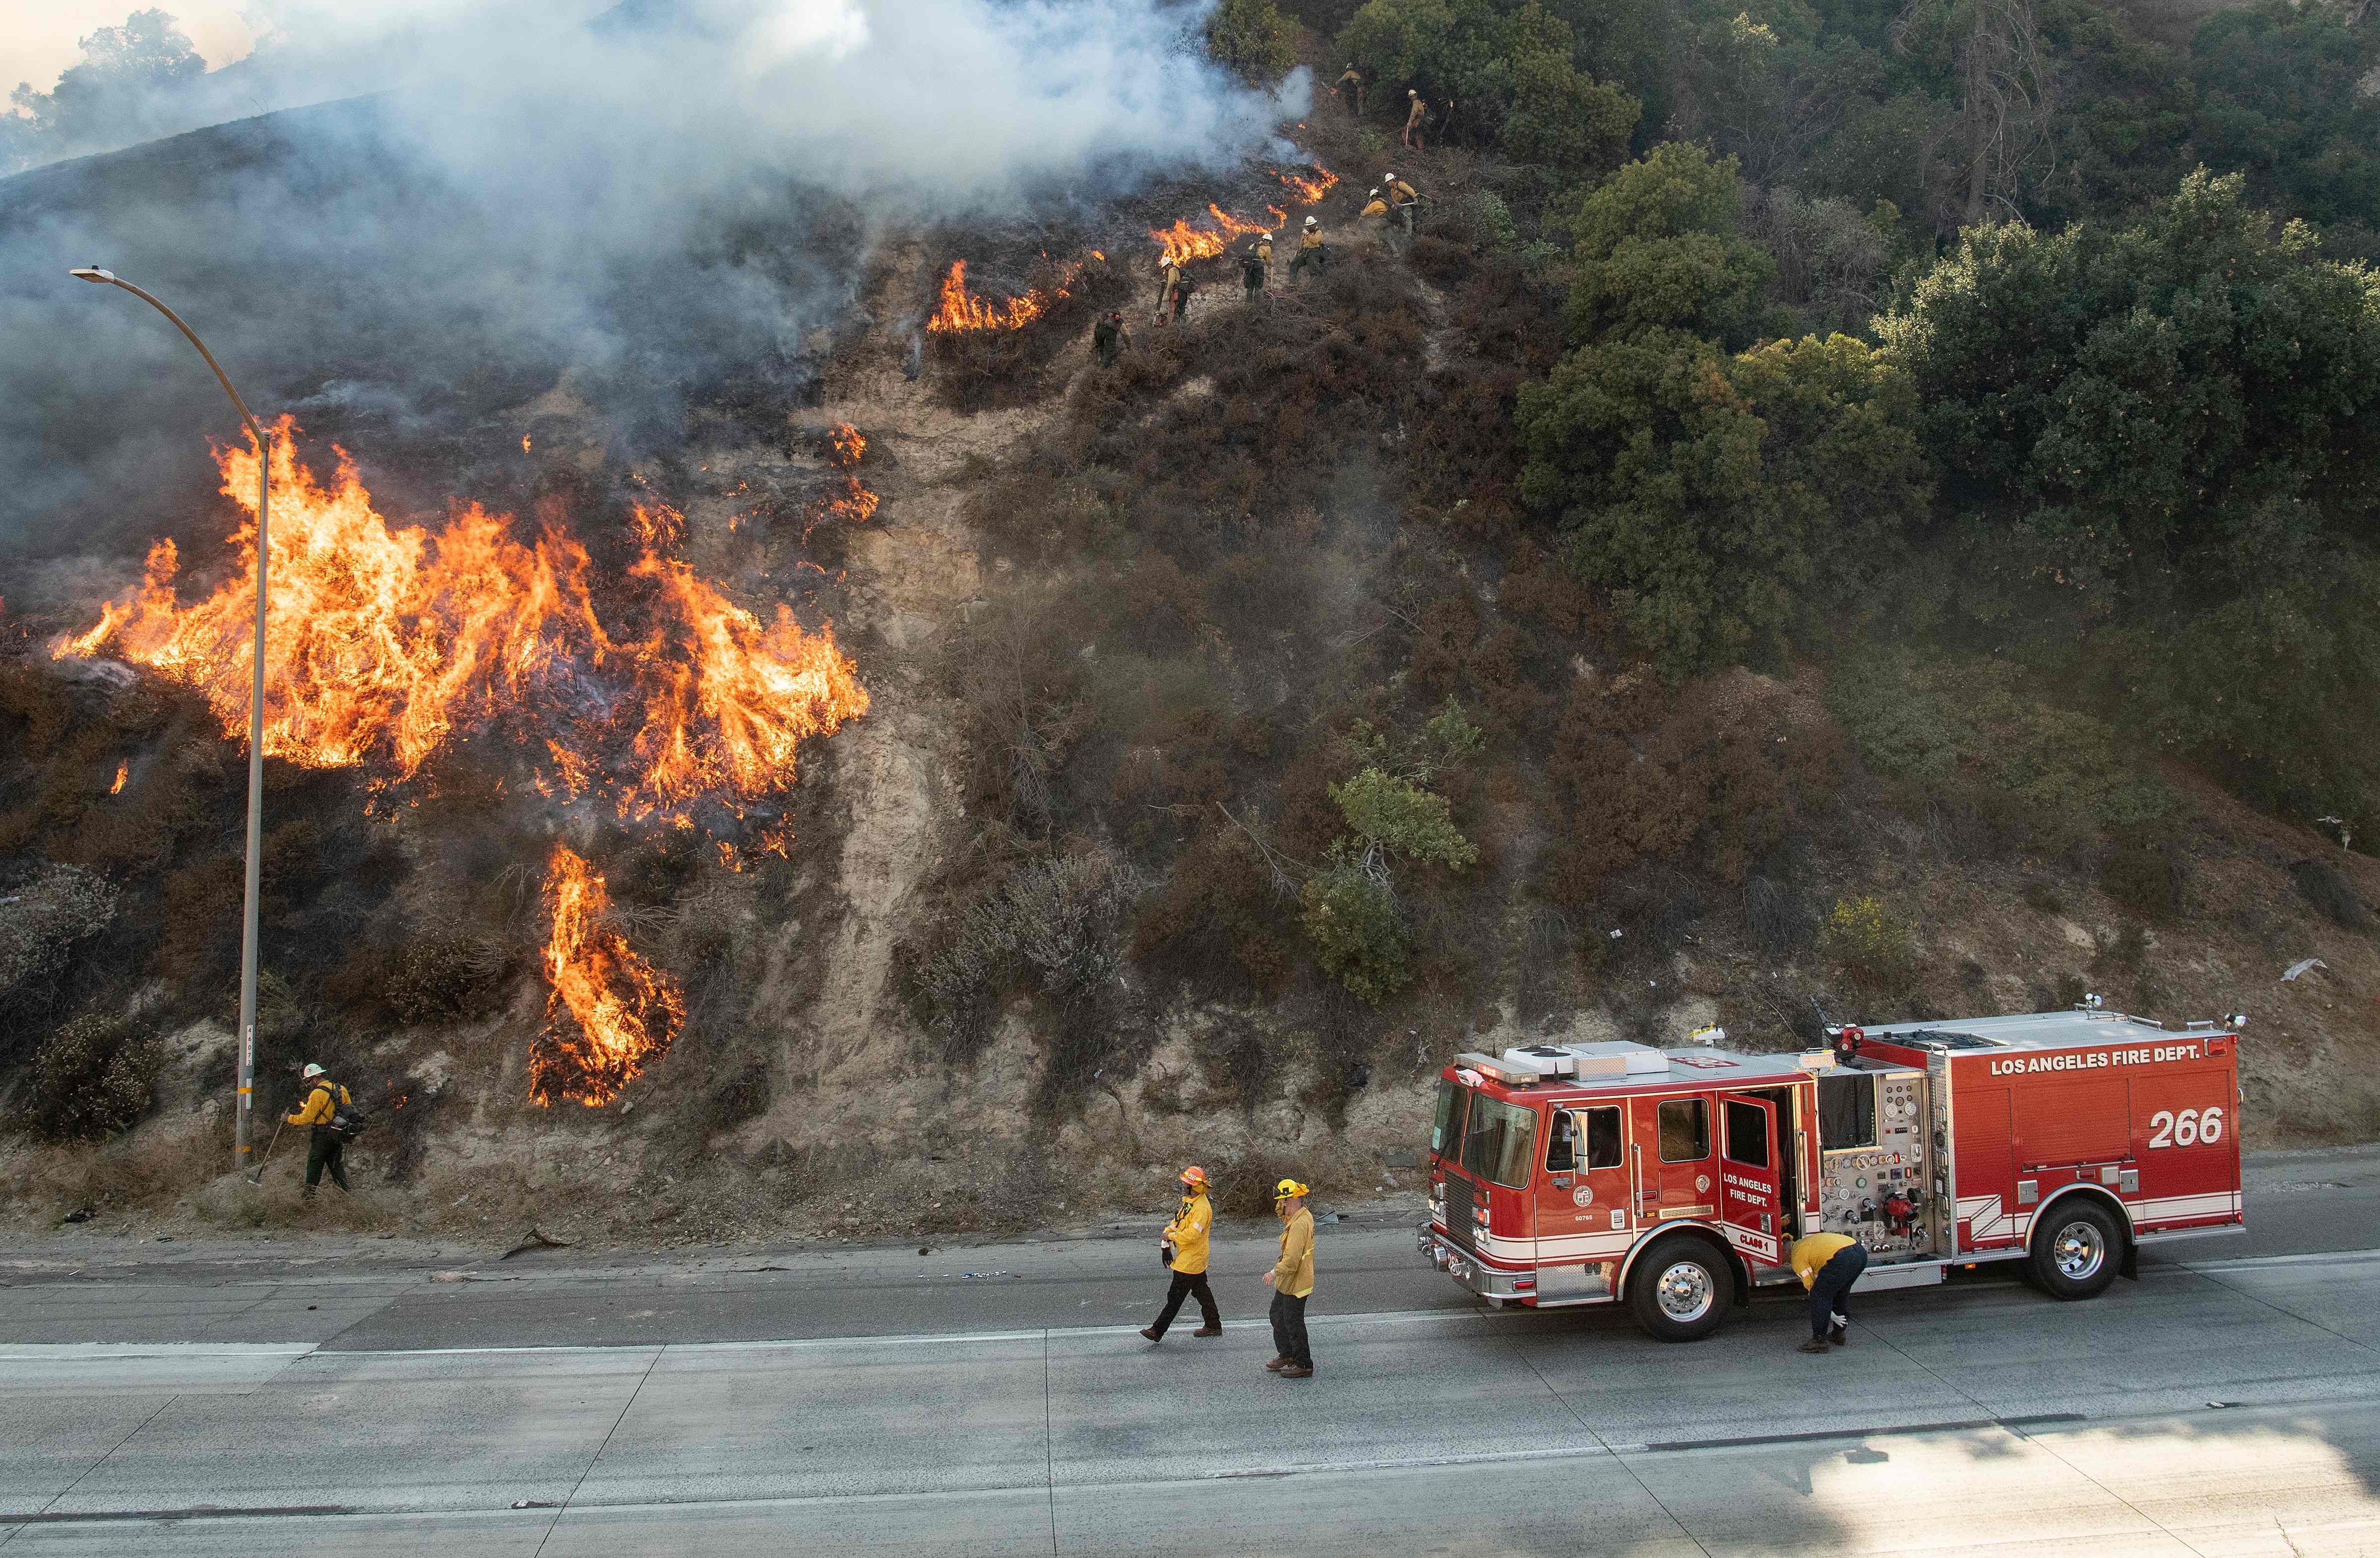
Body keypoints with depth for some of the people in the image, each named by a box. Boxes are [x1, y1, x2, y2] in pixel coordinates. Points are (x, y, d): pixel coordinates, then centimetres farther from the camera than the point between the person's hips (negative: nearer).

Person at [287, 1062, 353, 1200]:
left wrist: (289, 1119, -1)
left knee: (315, 1164, 7)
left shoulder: (317, 1094, -17)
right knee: (336, 1164, 15)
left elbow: (306, 1118, -15)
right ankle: (346, 1188, 8)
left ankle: (309, 1193, 15)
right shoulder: (341, 1089, 4)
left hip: (323, 1136, -6)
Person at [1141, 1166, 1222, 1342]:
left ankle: (1158, 1331, 2)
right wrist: (1168, 1231, -4)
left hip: (1190, 1261, -10)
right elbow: (1179, 1220, 15)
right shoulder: (1189, 1201, 8)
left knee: (1175, 1296, -3)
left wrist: (1171, 1236, -17)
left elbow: (1191, 1234, -30)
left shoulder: (1202, 1208, -26)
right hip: (1196, 1260, 10)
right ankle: (1213, 1325, 30)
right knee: (1202, 1291, 19)